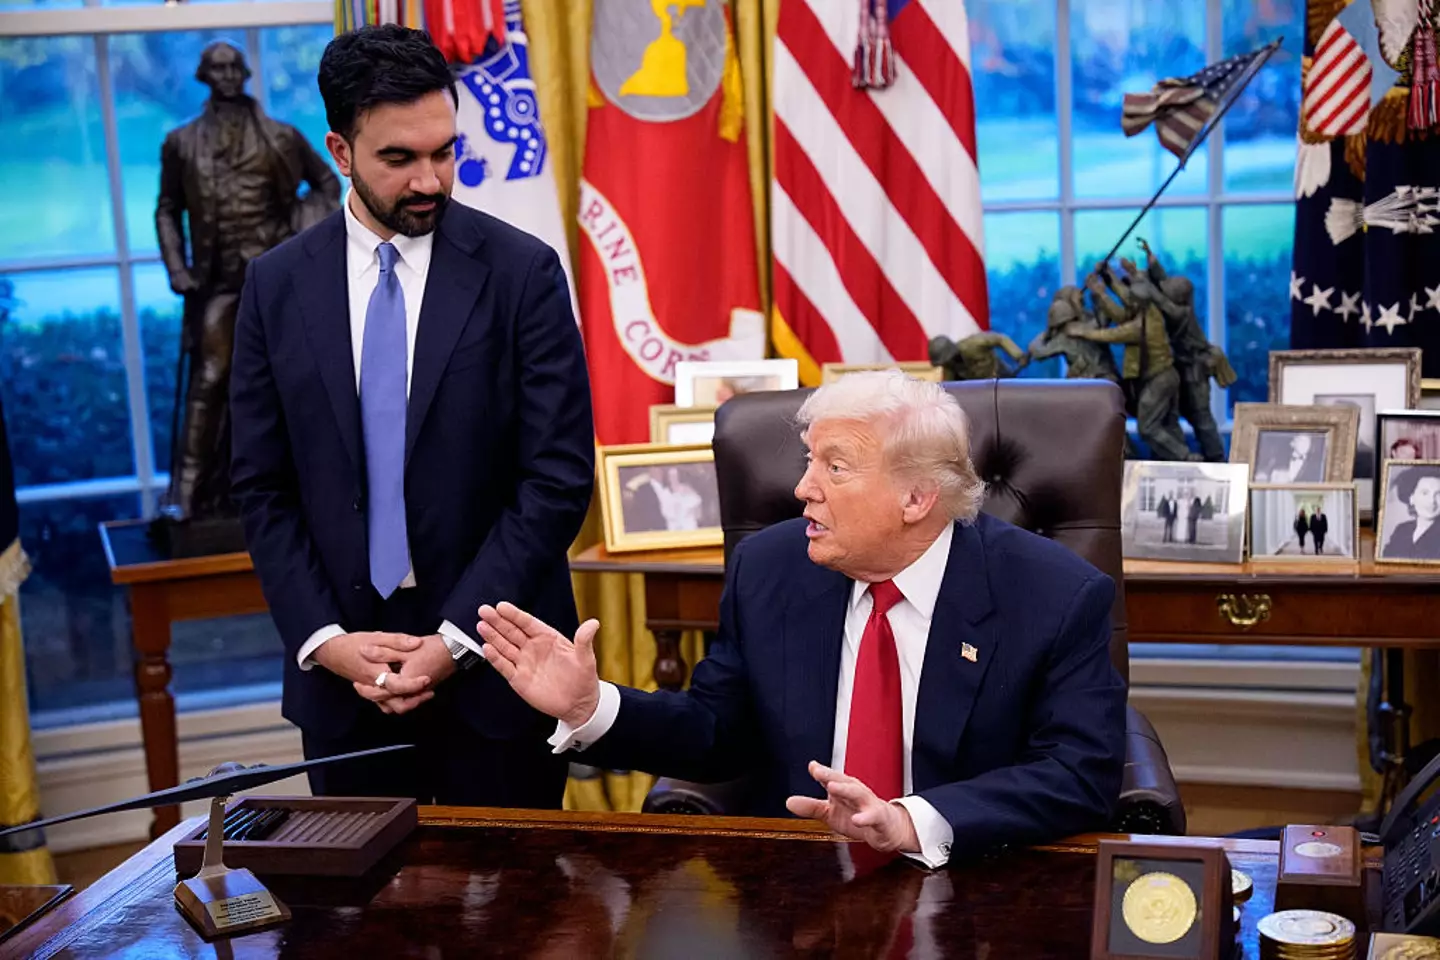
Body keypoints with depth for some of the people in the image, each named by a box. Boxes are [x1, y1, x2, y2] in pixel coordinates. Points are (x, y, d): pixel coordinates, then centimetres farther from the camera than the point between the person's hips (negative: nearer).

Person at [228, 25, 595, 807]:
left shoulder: (522, 272, -6)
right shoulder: (276, 285, 3)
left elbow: (558, 478, -8)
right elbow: (262, 488, 4)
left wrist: (457, 638, -13)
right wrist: (323, 638, -7)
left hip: (493, 661, -2)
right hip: (340, 667, 2)